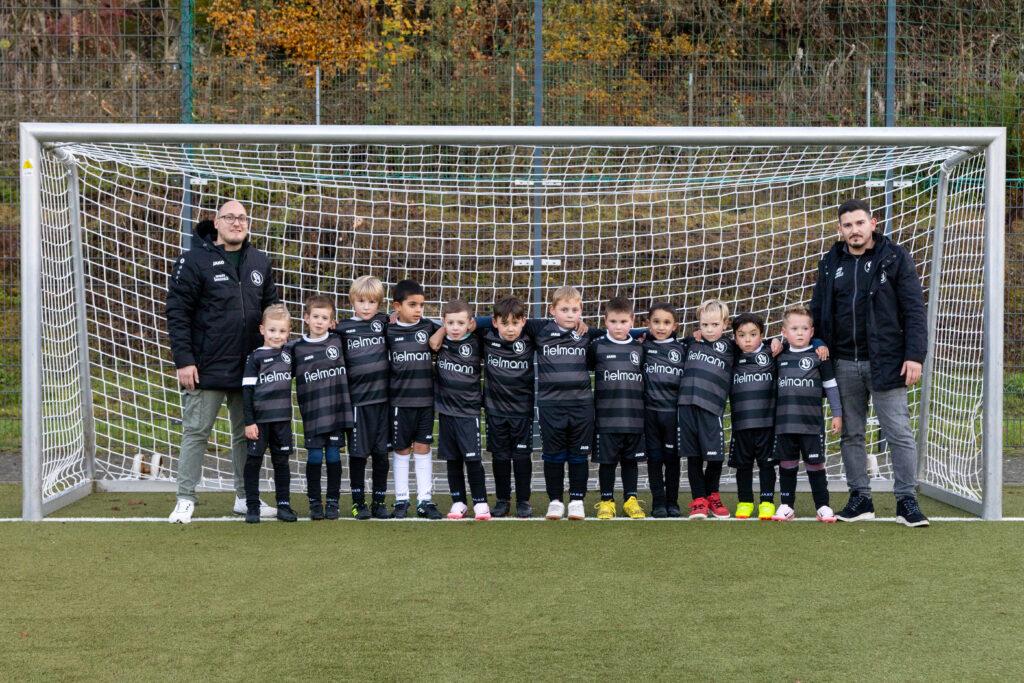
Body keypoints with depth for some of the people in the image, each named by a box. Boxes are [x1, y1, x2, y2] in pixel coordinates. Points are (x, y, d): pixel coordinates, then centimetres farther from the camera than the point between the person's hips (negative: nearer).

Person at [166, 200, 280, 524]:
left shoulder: (259, 262, 12)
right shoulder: (194, 261, -5)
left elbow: (273, 308, 20)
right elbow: (177, 312, -7)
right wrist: (183, 360, -13)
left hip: (250, 367, 5)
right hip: (207, 367, -5)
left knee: (247, 433, 12)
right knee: (196, 432, -1)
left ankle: (246, 497, 22)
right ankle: (185, 500, 6)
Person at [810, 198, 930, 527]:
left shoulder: (895, 258, 0)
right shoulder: (830, 264, 11)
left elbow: (914, 311, -3)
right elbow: (817, 312, 17)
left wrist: (914, 355, -11)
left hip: (885, 361, -4)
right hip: (844, 364, 4)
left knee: (899, 433, -4)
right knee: (851, 435, 8)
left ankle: (907, 501, 3)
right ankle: (860, 499, 17)